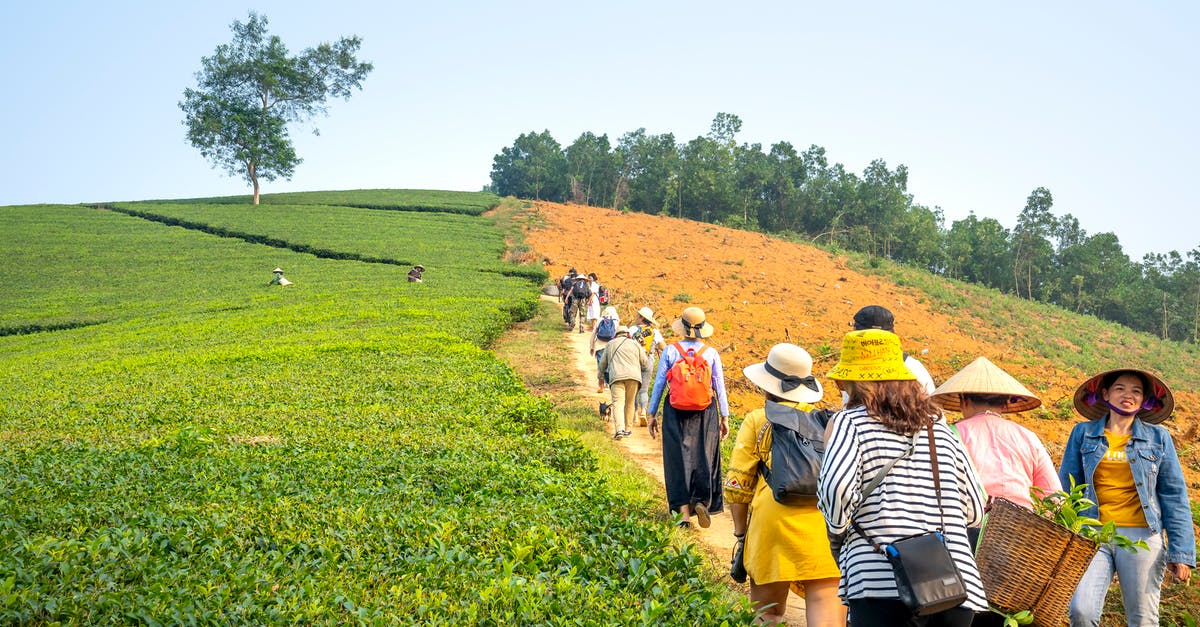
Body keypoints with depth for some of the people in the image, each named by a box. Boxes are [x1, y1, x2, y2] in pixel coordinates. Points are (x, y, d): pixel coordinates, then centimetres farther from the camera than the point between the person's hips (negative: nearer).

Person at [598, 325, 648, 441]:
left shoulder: (610, 344, 19)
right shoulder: (635, 343, 17)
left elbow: (603, 363, 24)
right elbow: (644, 362, 16)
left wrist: (600, 377, 38)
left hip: (616, 376, -1)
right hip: (633, 376, 1)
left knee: (618, 403, -10)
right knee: (629, 404, 13)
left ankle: (619, 430, -27)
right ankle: (627, 430, 19)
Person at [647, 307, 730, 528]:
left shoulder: (670, 351, -3)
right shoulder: (711, 353, -2)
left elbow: (659, 383, -1)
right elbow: (719, 387, 1)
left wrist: (651, 414, 7)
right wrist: (725, 417, 9)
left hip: (676, 411, 0)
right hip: (705, 412, 0)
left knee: (678, 459, 6)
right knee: (704, 458, 14)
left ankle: (684, 513, 5)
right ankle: (702, 501, -1)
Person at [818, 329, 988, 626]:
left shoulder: (850, 422, 1)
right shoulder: (939, 426, 15)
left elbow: (836, 487, -17)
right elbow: (975, 511, 17)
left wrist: (837, 523, 3)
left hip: (882, 590, -5)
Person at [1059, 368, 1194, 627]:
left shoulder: (1158, 438, 8)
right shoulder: (1083, 433, 8)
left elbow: (1174, 497, 8)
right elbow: (1065, 488, 10)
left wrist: (1181, 552, 0)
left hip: (1141, 537, 0)